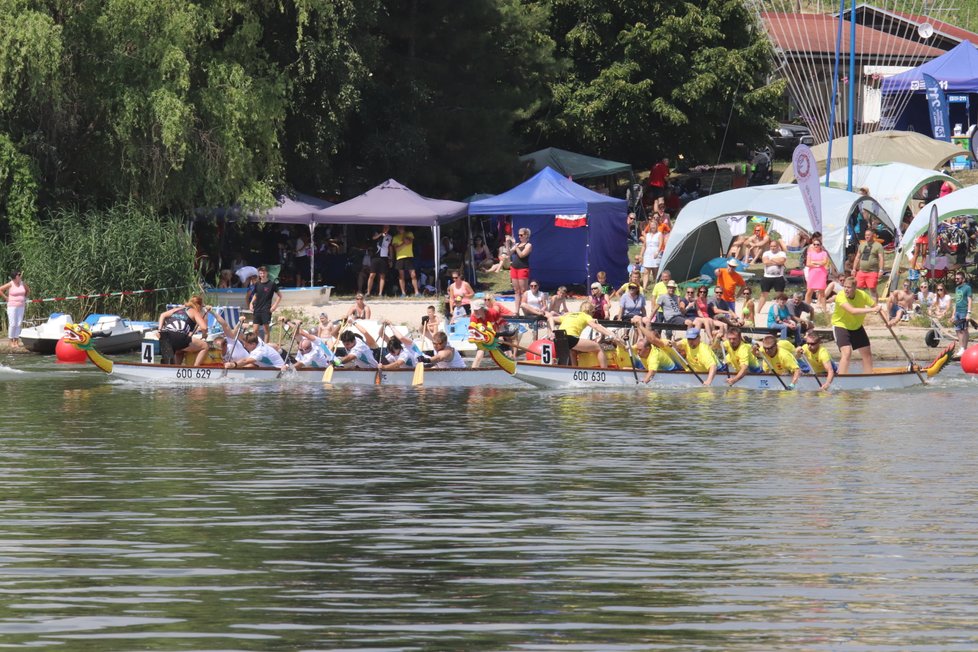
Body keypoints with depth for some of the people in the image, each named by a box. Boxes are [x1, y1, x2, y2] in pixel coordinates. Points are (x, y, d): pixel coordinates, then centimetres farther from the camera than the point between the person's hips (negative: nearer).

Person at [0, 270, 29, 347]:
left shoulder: (22, 284, 7)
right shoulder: (10, 284, -9)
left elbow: (28, 290, 25)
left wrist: (24, 298, 14)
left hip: (21, 306, 5)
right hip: (12, 306, -5)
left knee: (19, 324, 3)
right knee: (12, 324, -7)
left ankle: (16, 341, 8)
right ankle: (11, 341, 0)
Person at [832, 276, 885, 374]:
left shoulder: (862, 295, -15)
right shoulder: (841, 297, -29)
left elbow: (876, 306, -4)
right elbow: (852, 311, -43)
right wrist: (872, 310, -45)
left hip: (857, 326, 6)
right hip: (841, 326, -6)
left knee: (867, 353, 11)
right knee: (846, 353, -24)